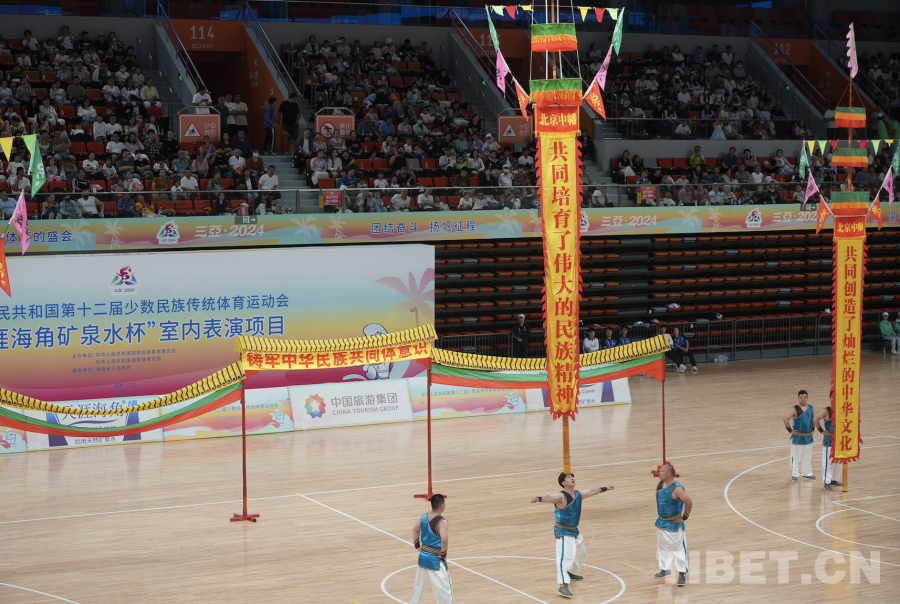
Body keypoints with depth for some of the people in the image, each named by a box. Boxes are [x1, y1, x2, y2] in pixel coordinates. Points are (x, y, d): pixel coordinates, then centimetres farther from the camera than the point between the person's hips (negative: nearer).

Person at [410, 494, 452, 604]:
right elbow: (444, 540, -33)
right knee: (444, 589, -3)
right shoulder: (442, 522, -22)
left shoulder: (424, 517, 1)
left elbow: (415, 529, 13)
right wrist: (443, 554, -18)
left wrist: (417, 545, 17)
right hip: (435, 560, -8)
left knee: (419, 584, 27)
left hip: (423, 557, 8)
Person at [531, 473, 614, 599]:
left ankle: (571, 573, 51)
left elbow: (592, 492, 22)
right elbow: (549, 498, -41)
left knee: (581, 553, 27)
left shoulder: (579, 495, 4)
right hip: (562, 532, -9)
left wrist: (604, 489, 36)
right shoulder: (561, 497, -21)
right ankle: (563, 586, -29)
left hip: (574, 530, 9)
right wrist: (539, 499, -62)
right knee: (565, 556, -23)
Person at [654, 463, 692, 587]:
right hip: (661, 522, 9)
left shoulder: (676, 488, -24)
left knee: (678, 548, -2)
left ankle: (681, 574, 5)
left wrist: (684, 517, -19)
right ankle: (665, 569, 34)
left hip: (674, 524, -9)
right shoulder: (660, 485, 2)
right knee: (662, 546, 19)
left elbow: (689, 502, -28)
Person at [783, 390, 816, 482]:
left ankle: (807, 473, 29)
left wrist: (812, 429, 12)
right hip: (797, 438, -5)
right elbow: (786, 419, -24)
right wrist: (790, 430, -20)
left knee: (808, 457, 15)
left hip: (808, 437, 5)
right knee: (796, 457, 1)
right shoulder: (795, 409, -14)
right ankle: (794, 475, 11)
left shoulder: (811, 408, 2)